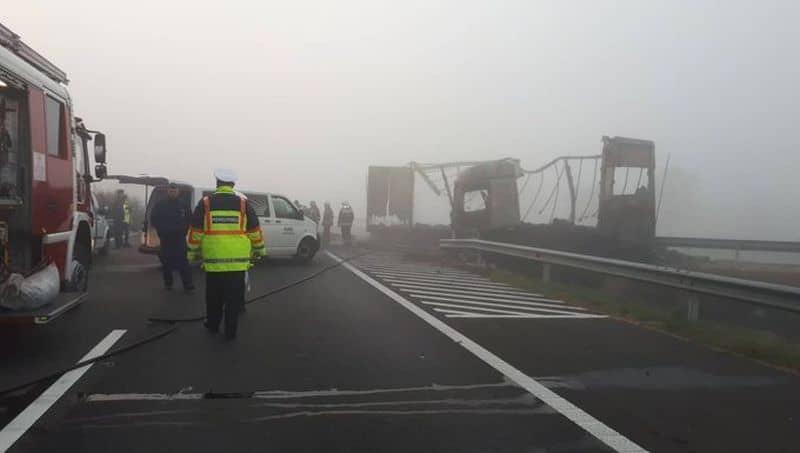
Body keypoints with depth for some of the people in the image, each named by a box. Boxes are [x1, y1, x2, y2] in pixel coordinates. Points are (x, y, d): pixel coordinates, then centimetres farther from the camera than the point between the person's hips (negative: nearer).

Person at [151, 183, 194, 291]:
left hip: (180, 237, -1)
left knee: (182, 260, -8)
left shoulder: (184, 205, 7)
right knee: (167, 261, 6)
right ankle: (168, 283, 16)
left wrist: (184, 230, 2)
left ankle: (187, 283, -11)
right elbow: (153, 219, 10)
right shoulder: (160, 205, 5)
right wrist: (161, 230, 1)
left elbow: (189, 219, 12)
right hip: (165, 238, 1)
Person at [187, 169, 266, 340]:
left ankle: (212, 325, 31)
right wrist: (259, 250, 20)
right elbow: (255, 231, 7)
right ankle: (230, 331, 10)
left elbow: (195, 232, 2)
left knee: (214, 297, 17)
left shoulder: (205, 203, 2)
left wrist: (193, 252, 14)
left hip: (213, 260, 1)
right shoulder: (243, 203, 2)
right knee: (234, 298, 6)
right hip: (238, 261, -1)